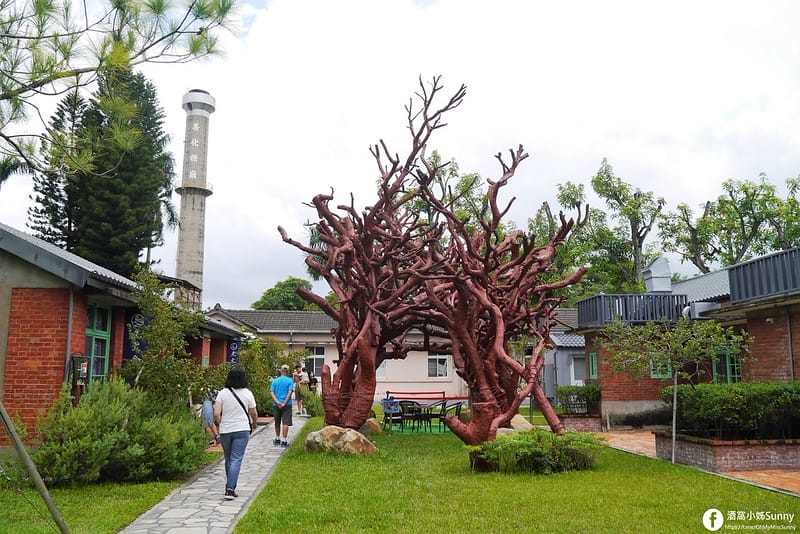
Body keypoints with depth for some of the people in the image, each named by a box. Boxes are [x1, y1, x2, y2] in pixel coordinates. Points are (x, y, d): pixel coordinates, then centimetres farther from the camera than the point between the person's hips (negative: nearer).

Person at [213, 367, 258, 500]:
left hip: (225, 431, 2)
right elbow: (254, 414, 4)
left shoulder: (222, 393, -5)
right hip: (242, 430, -1)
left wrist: (219, 425, 9)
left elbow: (216, 414, -11)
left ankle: (230, 487, 28)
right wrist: (254, 424, 24)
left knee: (228, 459, 16)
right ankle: (230, 489, -10)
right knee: (236, 460, -2)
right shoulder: (247, 393, -4)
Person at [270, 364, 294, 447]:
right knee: (285, 423, -3)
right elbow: (290, 392, -12)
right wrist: (284, 403, -13)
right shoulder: (290, 381, -3)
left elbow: (272, 392, -2)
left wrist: (277, 402, -11)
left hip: (276, 405, 3)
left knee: (277, 423, 16)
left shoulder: (275, 381, 7)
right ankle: (284, 441, -7)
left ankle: (277, 439, 28)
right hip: (286, 404, -3)